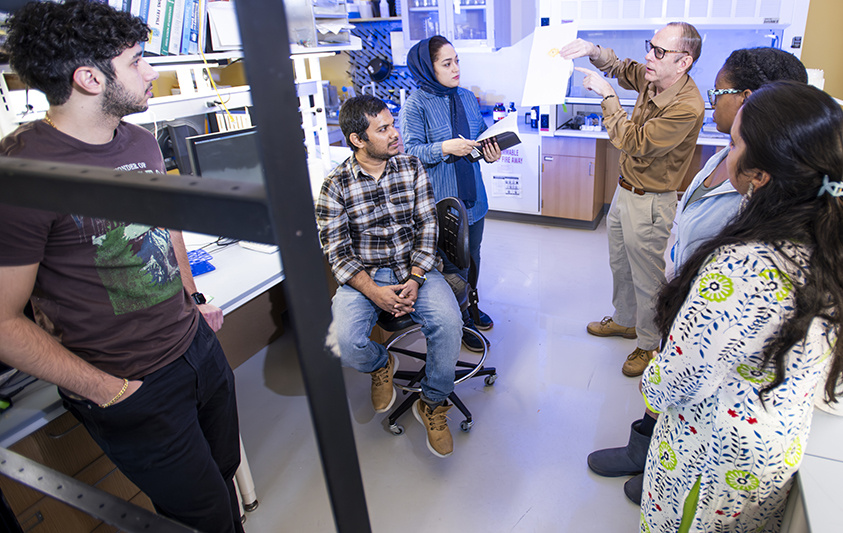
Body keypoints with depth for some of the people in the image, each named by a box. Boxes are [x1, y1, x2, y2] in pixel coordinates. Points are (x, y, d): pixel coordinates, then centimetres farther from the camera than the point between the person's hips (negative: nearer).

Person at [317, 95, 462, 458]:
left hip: (413, 268, 1)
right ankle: (381, 365, 14)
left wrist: (415, 279, -14)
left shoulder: (412, 167, 3)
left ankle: (433, 403, 0)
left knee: (448, 321, -26)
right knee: (343, 342, -26)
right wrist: (374, 292, -20)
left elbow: (427, 225, 0)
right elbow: (337, 252, -6)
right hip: (362, 277, -1)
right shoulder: (335, 185, -5)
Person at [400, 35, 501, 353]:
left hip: (472, 195, 6)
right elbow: (410, 151, -16)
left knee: (472, 254, 19)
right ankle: (459, 321, 23)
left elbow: (482, 135, 16)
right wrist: (444, 148, -30)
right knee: (451, 261, 4)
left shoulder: (467, 98, 8)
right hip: (440, 200, -6)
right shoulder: (416, 104, -11)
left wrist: (490, 152, -6)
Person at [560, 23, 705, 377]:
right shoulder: (652, 78, -2)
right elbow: (621, 68, 17)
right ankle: (624, 320, 47)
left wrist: (607, 95, -22)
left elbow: (634, 142, -27)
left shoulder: (687, 107, -27)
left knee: (648, 279, 7)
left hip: (649, 203, -9)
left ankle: (649, 345, 29)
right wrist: (594, 52, -4)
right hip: (625, 189, 9)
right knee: (620, 265, 24)